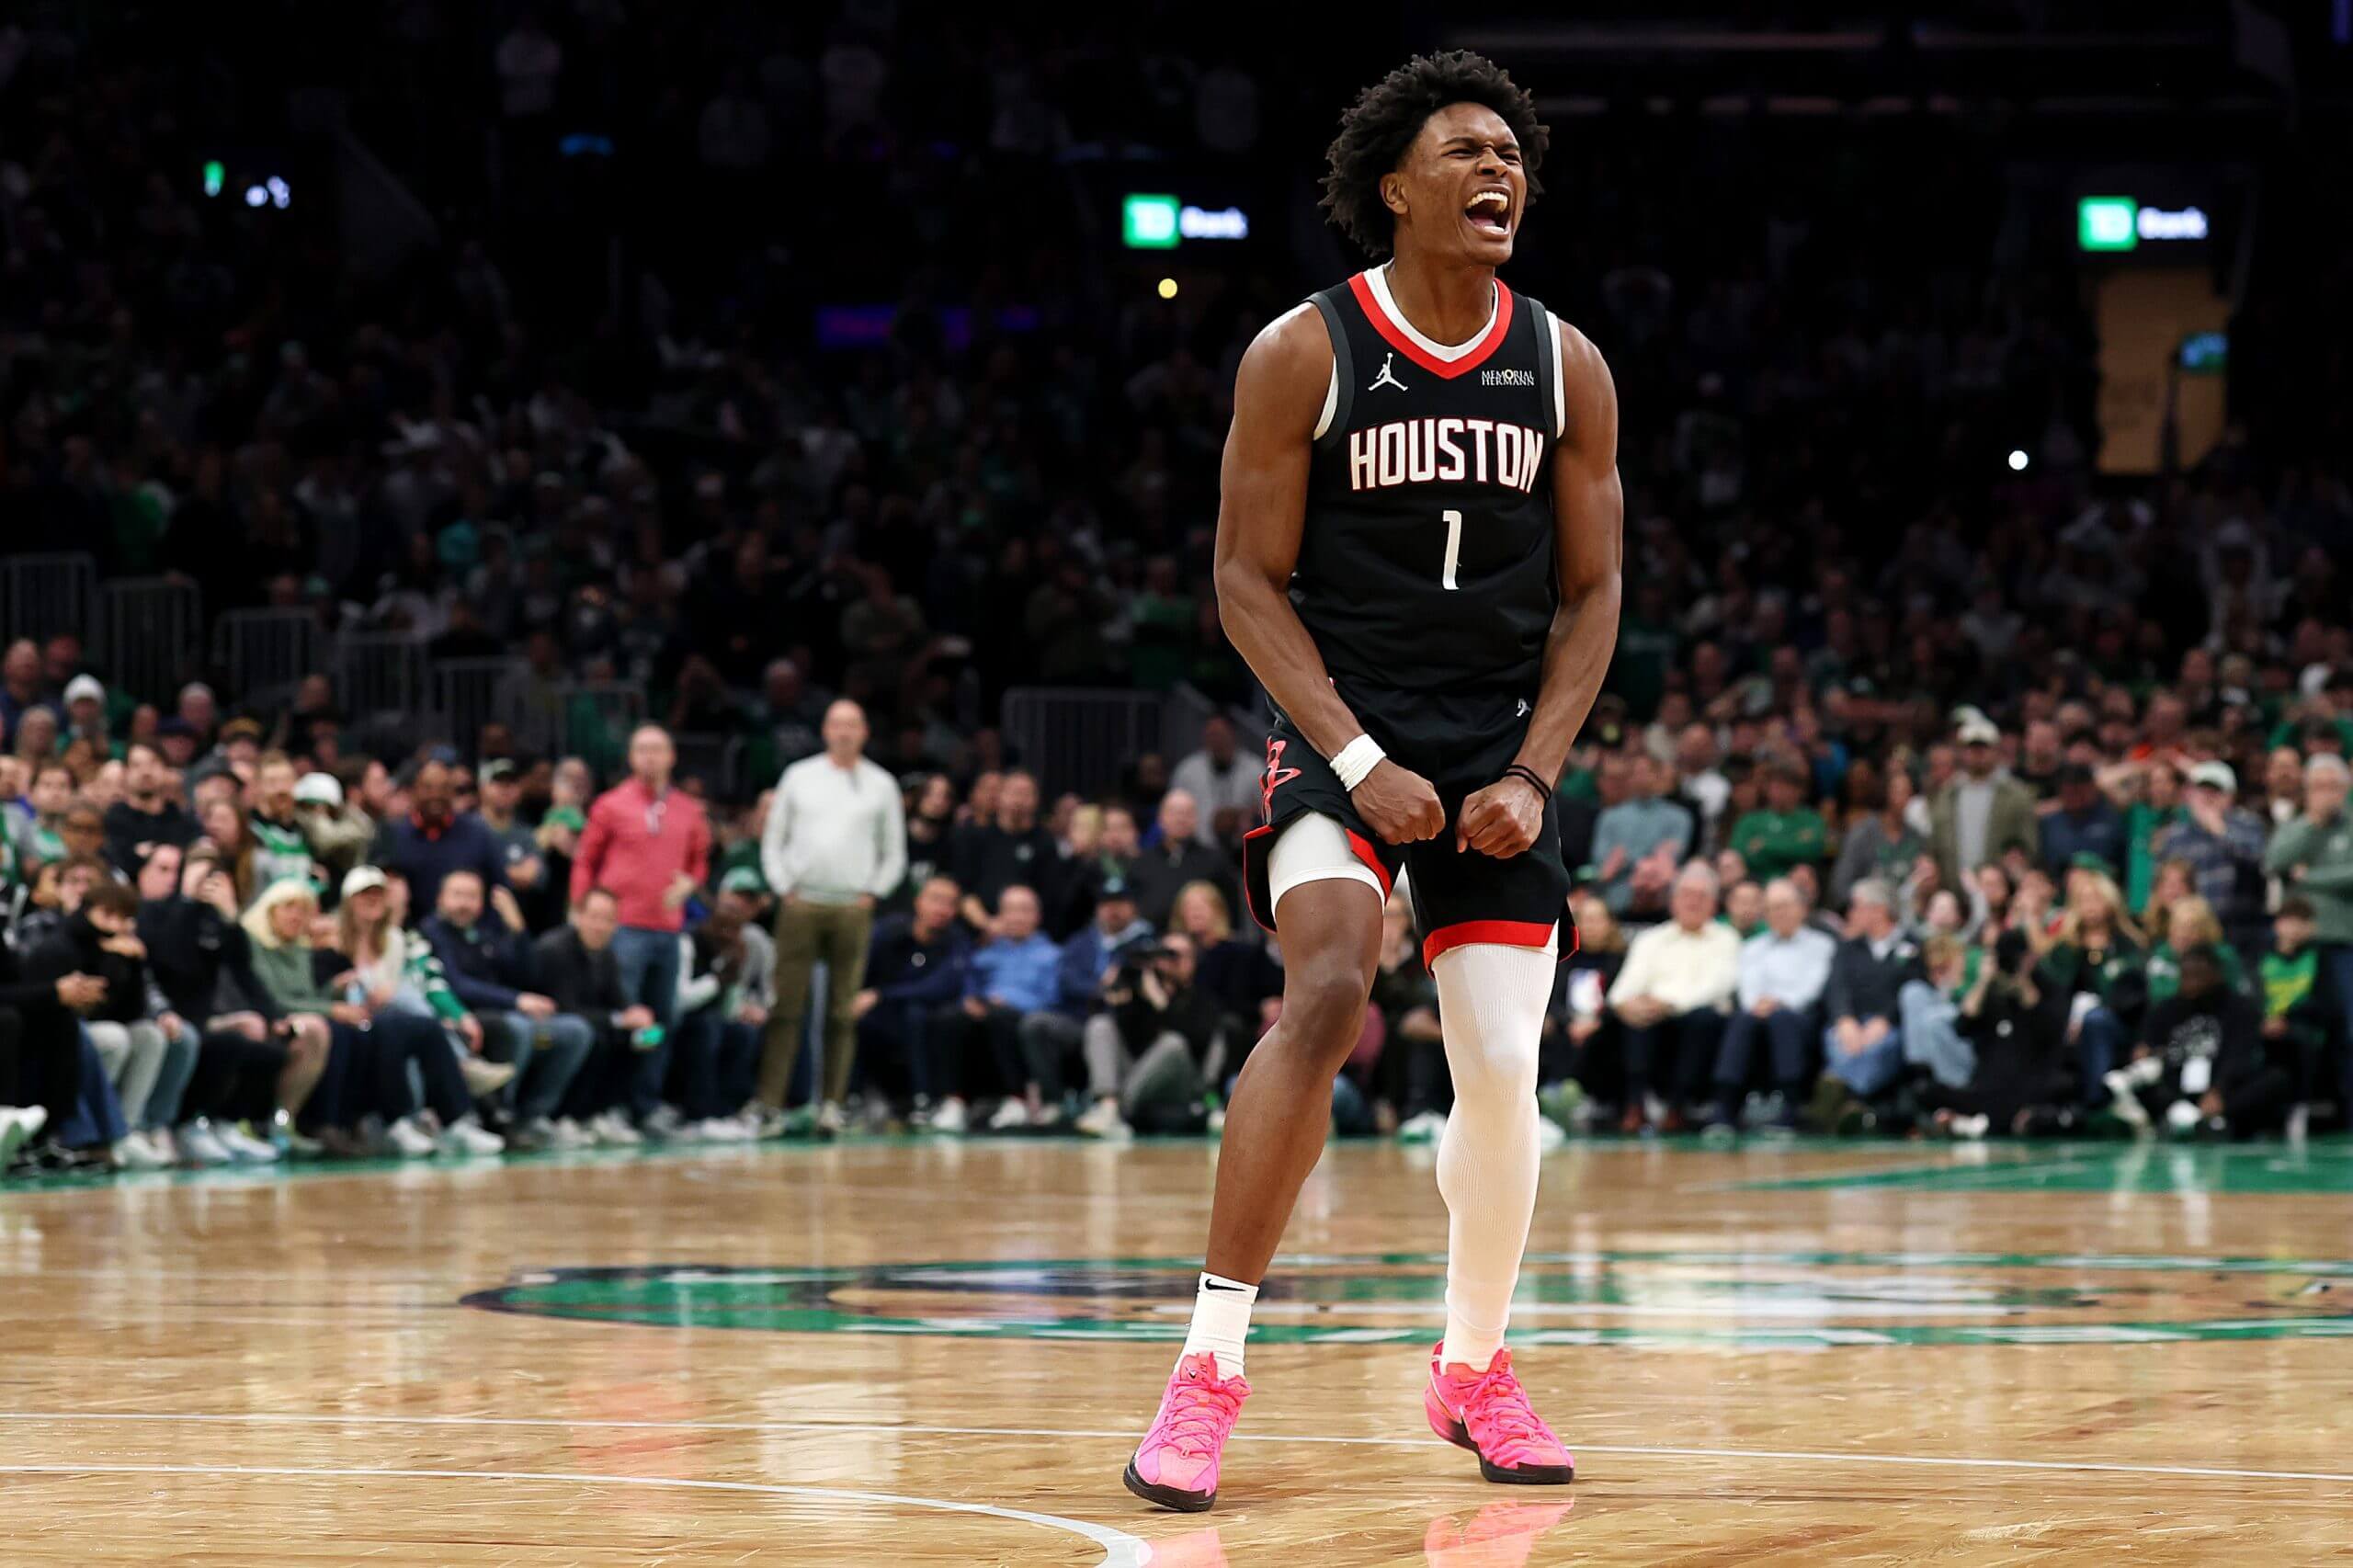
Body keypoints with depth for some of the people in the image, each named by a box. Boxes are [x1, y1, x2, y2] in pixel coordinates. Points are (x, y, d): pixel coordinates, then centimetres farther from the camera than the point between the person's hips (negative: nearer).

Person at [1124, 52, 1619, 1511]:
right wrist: (1361, 761, -16)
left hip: (1500, 750, 4)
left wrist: (1533, 774, -7)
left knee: (1504, 1071, 2)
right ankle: (1211, 1366, -22)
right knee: (1329, 993, -27)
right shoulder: (1305, 353, -7)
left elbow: (1591, 593, 6)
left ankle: (1474, 1369, 26)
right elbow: (1248, 581, -6)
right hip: (1342, 732, -4)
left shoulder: (1566, 367, 2)